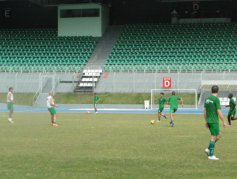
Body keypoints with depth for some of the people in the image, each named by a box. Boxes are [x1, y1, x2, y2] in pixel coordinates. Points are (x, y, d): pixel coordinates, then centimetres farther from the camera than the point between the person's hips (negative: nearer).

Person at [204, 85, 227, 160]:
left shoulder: (207, 99, 9)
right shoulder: (216, 99, -14)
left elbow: (205, 111, 14)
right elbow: (219, 112, -16)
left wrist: (206, 122, 21)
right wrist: (224, 122, -8)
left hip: (209, 121, 8)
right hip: (214, 121, -8)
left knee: (218, 135, 17)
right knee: (213, 137, -2)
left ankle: (209, 149, 11)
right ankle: (211, 155, 0)